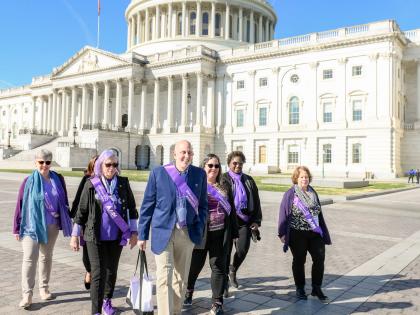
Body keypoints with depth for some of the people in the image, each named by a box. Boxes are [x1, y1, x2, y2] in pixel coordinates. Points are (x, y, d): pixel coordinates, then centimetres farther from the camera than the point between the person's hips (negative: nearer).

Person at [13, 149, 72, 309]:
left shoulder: (58, 179, 1)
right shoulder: (29, 181, -7)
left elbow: (64, 202, 7)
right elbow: (20, 205, -4)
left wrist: (66, 222, 8)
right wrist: (17, 227, -4)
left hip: (52, 226, 3)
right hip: (32, 226, -3)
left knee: (46, 257, 16)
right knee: (29, 259, -5)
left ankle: (44, 288, 29)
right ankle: (27, 294, 1)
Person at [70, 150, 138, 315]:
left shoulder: (123, 183, -1)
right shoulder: (91, 184, -6)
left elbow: (131, 208, 5)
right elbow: (81, 211, -1)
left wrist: (133, 232, 3)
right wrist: (74, 236, 0)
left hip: (116, 236, 3)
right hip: (95, 237, -3)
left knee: (112, 271, 17)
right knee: (98, 273, -3)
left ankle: (107, 301, 39)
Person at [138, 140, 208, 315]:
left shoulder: (200, 174, 3)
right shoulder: (158, 173, -3)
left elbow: (202, 205, 9)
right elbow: (147, 205, 0)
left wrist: (199, 231, -2)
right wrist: (142, 235, 0)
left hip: (187, 233, 3)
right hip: (163, 231, -3)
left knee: (181, 277, 14)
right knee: (164, 277, -5)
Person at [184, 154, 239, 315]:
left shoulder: (224, 188, 11)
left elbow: (231, 211, 12)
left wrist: (234, 233, 9)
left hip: (220, 234, 2)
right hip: (200, 233, -2)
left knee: (219, 267, 6)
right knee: (195, 265, 11)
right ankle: (188, 291, 39)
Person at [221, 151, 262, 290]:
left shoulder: (249, 180, 15)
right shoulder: (223, 179, 2)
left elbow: (256, 202, 15)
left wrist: (256, 221, 7)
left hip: (245, 222, 3)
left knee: (243, 249, -9)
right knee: (226, 251, 2)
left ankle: (233, 270, 22)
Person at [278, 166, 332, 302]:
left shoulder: (313, 193, 10)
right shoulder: (290, 194, -5)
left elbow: (319, 213, 16)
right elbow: (284, 214, -6)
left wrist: (323, 231, 15)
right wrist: (282, 233, -9)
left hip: (315, 233, 4)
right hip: (298, 234, -4)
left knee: (319, 259, 1)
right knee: (299, 261, 8)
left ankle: (316, 288, 17)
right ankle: (300, 289, 24)